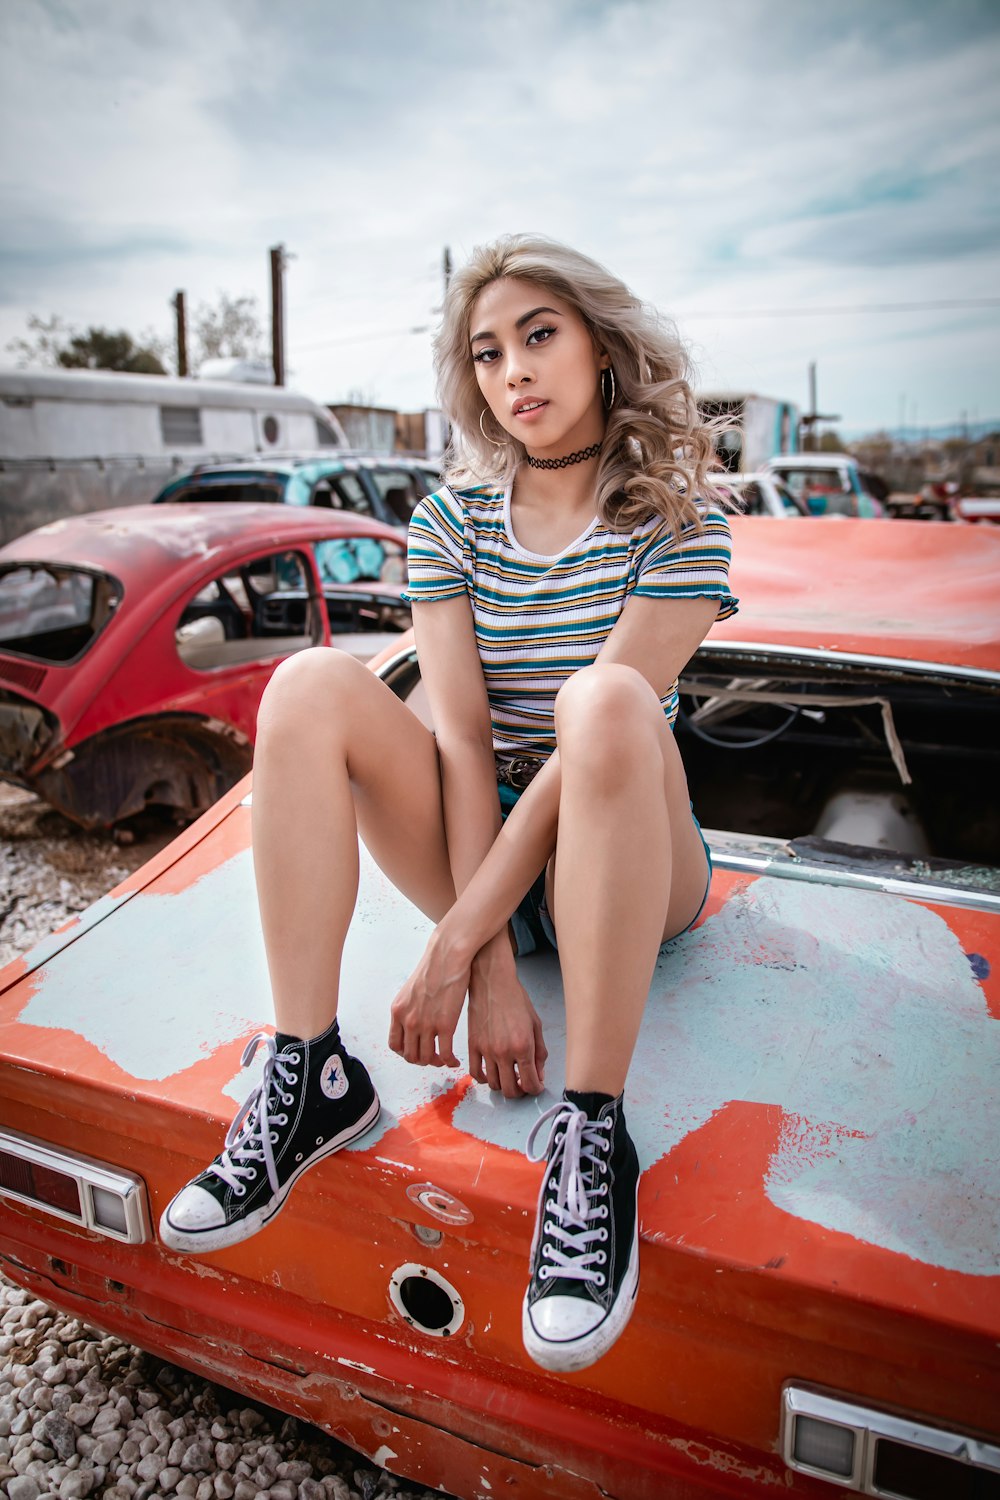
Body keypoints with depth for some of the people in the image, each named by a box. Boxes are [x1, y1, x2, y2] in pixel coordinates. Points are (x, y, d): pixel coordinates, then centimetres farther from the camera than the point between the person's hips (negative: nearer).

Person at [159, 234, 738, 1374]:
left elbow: (589, 743, -19)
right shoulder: (452, 519, 2)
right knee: (311, 686, -18)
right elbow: (463, 739, -10)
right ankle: (307, 1079, -21)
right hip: (486, 851, 3)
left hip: (631, 870, -3)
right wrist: (495, 974, -20)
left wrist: (455, 943, -24)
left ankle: (593, 1138, -31)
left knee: (610, 702, -34)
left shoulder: (678, 520, -7)